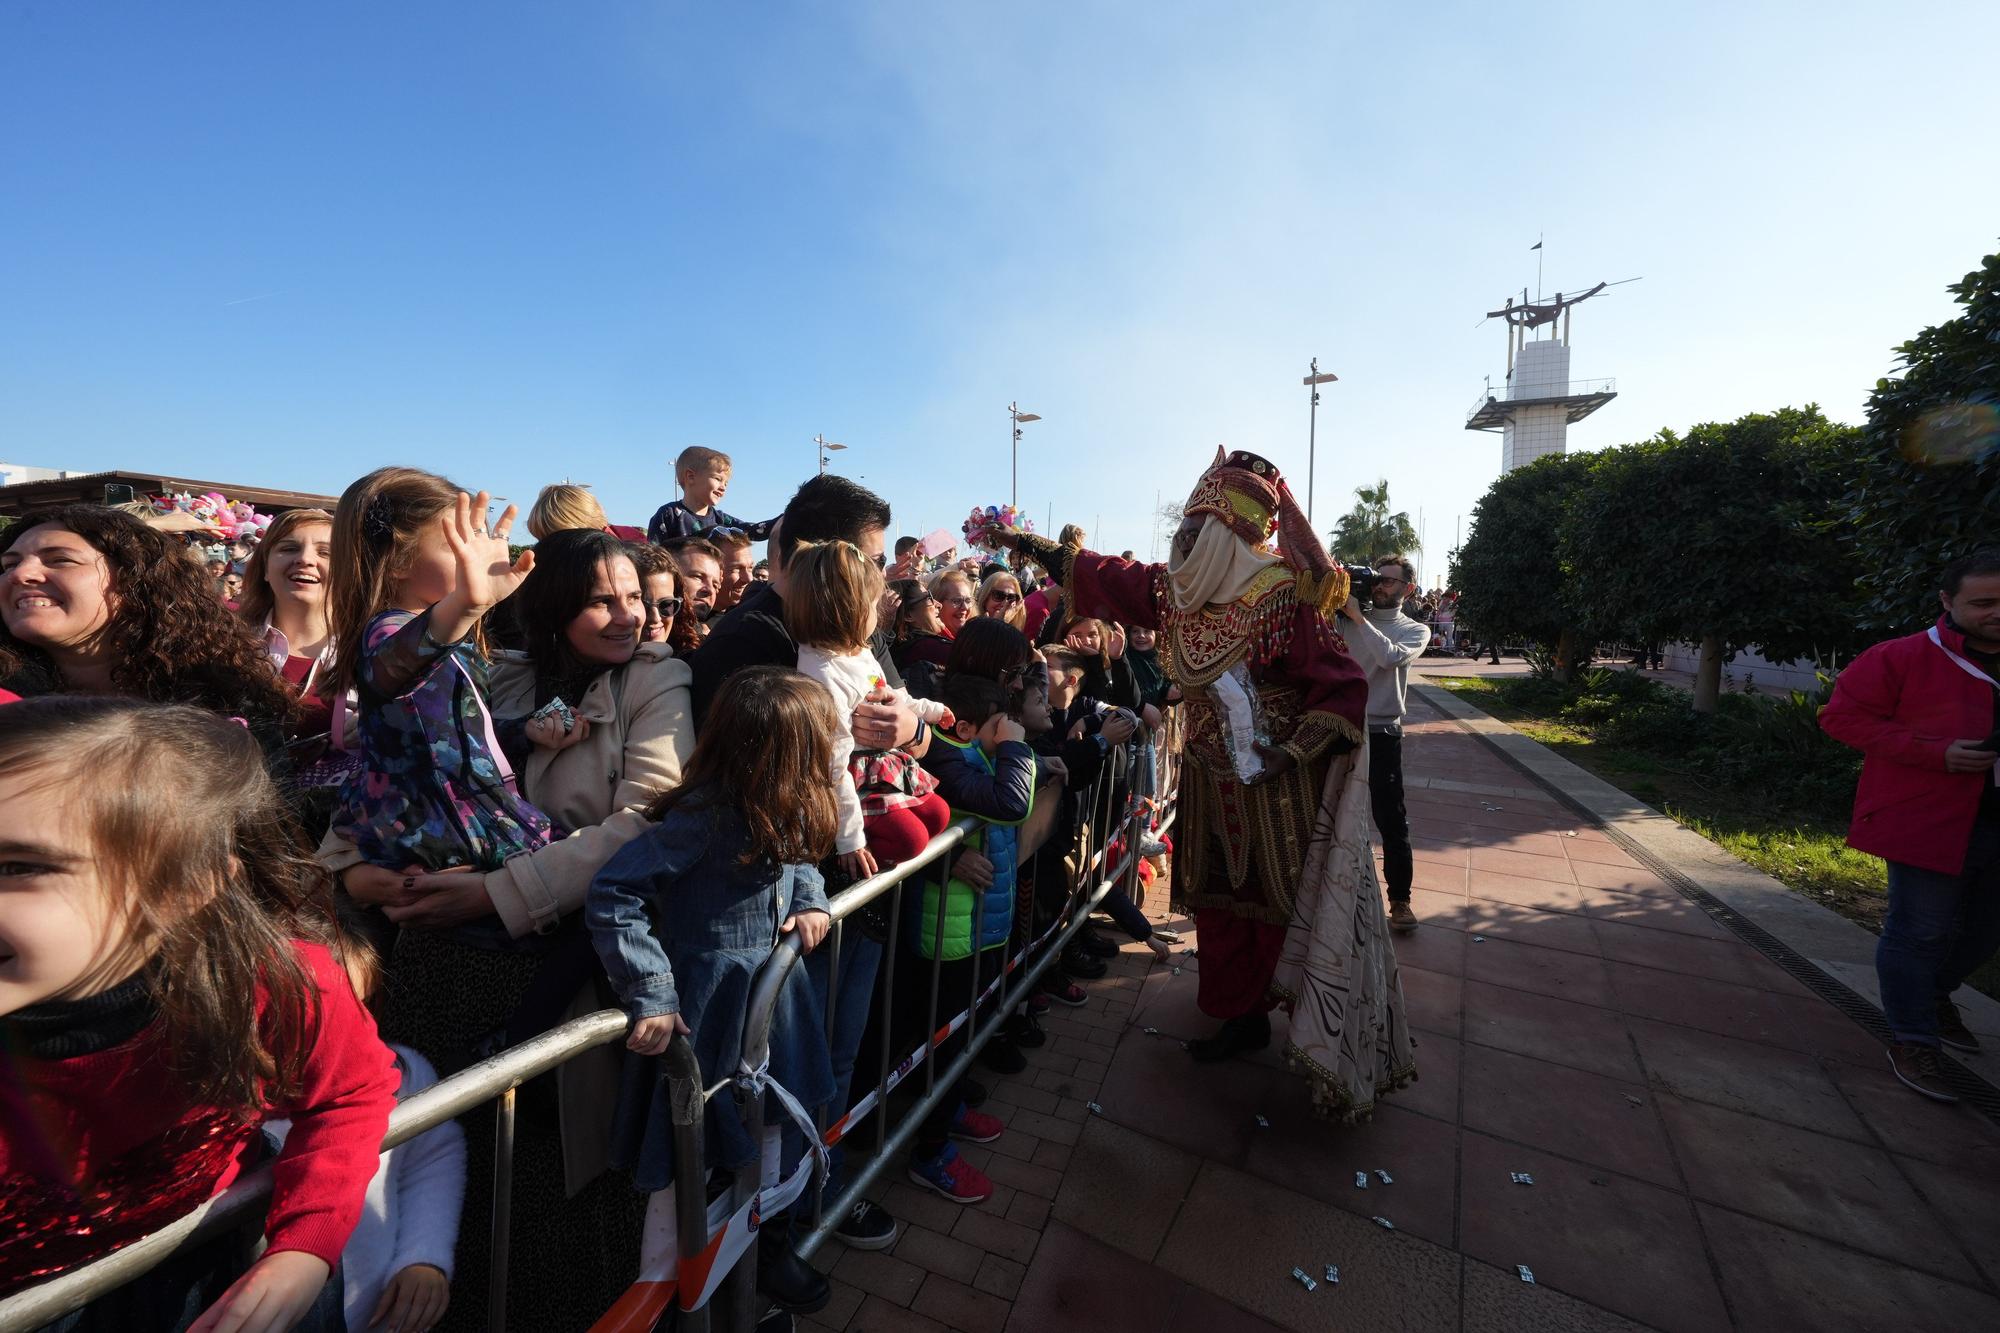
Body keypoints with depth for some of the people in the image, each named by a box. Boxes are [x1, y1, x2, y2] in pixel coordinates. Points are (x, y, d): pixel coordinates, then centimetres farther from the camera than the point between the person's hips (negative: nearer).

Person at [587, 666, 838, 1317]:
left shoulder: (778, 811, -4)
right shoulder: (703, 817, -29)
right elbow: (611, 898, -27)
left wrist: (810, 898, -6)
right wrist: (653, 997, -27)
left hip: (771, 997, 7)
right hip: (711, 1008, -7)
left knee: (765, 1130, 25)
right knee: (701, 1150, 14)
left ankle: (768, 1245, 50)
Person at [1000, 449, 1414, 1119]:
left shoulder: (1285, 599, -19)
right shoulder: (1178, 590, -2)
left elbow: (1344, 688, -17)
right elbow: (1109, 578, 9)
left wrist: (1294, 751, -26)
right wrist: (1036, 548, 11)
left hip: (1278, 790, -6)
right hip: (1211, 785, 6)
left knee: (1284, 907, 6)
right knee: (1220, 902, 15)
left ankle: (1322, 1039, 28)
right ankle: (1243, 1017, 36)